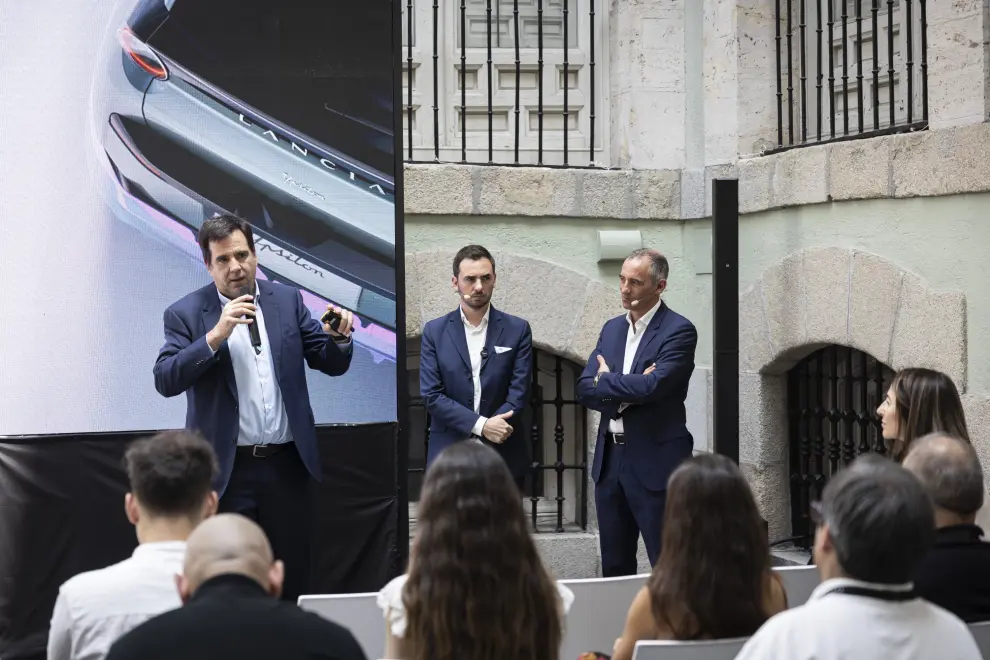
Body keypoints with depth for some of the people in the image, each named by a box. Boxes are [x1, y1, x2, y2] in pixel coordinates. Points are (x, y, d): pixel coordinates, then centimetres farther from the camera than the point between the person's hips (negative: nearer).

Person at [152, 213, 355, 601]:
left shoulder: (287, 300, 6)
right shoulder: (186, 314, -3)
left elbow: (332, 365, 7)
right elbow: (165, 381, -15)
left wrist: (340, 337, -15)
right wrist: (216, 335, -26)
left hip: (288, 466, 3)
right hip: (227, 470, -3)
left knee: (293, 576, 11)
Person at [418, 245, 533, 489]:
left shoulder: (517, 329, 4)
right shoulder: (435, 331, 4)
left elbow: (518, 392, -2)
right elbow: (431, 395, -3)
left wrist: (492, 428, -14)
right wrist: (481, 425, -15)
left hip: (503, 457, 0)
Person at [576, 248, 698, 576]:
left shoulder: (679, 331, -9)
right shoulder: (612, 328, 11)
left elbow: (653, 386, -23)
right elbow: (584, 389, 4)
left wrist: (606, 380, -7)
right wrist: (626, 393, -14)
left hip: (656, 461, -7)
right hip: (610, 457, 7)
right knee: (614, 566, 14)